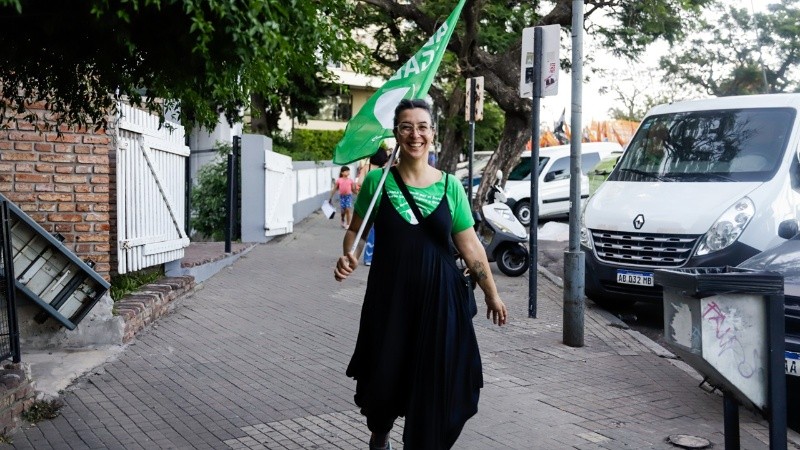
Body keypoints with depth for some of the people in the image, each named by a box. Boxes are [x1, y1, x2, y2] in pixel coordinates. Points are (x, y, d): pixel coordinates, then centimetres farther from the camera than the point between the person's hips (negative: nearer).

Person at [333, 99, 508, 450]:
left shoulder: (449, 186, 1)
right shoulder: (378, 180, -2)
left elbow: (470, 245, 5)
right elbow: (355, 230, 8)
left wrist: (491, 294, 8)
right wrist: (348, 256, -13)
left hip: (440, 298, 1)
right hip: (389, 296, 0)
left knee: (435, 384, 3)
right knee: (384, 377, 9)